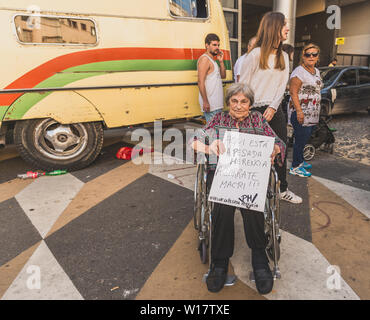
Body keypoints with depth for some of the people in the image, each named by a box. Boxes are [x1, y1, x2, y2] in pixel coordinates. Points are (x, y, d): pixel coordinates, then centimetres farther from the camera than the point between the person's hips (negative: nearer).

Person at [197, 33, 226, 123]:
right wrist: (205, 101, -23)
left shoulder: (212, 60, 20)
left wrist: (221, 61, 7)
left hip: (217, 104, 10)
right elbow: (200, 82, -18)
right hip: (210, 105, -10)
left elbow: (223, 76, 20)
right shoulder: (204, 59, -9)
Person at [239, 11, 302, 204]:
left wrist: (273, 107, -7)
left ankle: (282, 190, 25)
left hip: (274, 111, 6)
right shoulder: (256, 54, -8)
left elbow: (282, 85, 7)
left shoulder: (284, 56, 12)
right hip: (254, 111, -6)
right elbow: (243, 84, -7)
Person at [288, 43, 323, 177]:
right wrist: (299, 111, -24)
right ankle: (295, 167, 4)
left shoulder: (316, 71, 17)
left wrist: (317, 111, 22)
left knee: (304, 139, 14)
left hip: (312, 114, 9)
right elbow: (293, 93, -17)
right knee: (300, 139, -6)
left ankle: (300, 161, 28)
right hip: (301, 113, -8)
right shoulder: (299, 72, -11)